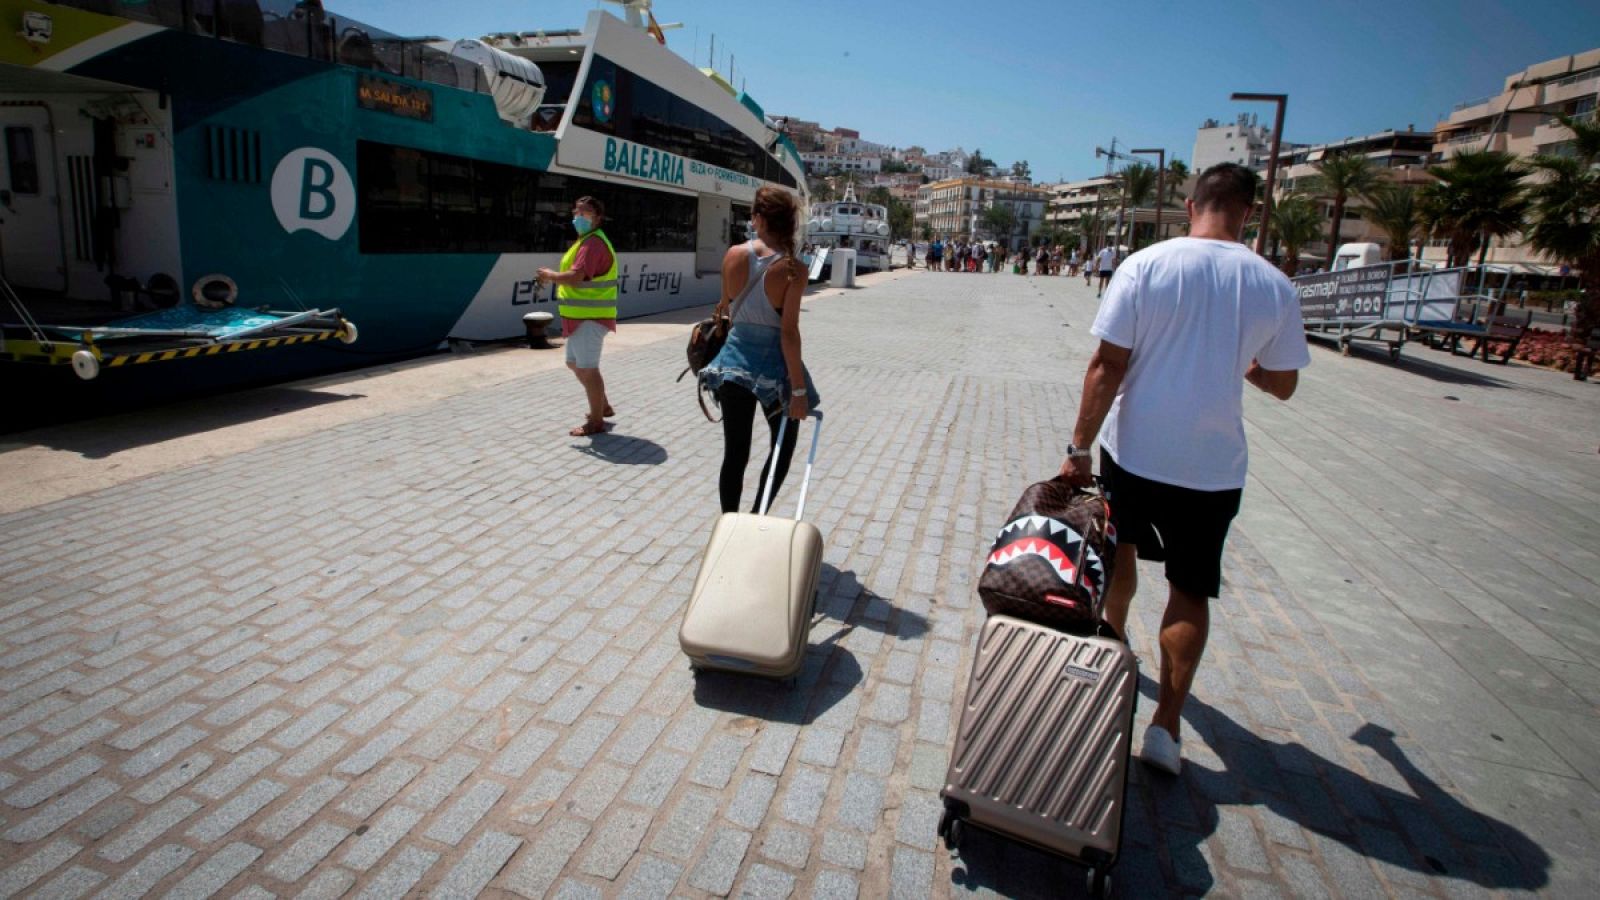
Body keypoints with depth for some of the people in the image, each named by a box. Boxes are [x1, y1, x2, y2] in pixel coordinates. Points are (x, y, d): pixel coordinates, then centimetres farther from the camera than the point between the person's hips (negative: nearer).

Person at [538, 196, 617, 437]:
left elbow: (575, 277, -26)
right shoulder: (585, 241, 18)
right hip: (582, 316, 11)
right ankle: (603, 406, 31)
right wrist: (555, 277, 9)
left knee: (587, 368, -6)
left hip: (590, 317, -11)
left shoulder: (593, 242, -17)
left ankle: (596, 421, 4)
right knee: (575, 363, 20)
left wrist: (550, 275, -11)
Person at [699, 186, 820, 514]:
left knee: (734, 453, 11)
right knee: (783, 446, 19)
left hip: (734, 360, 3)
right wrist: (799, 390, -14)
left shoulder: (734, 255, -4)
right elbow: (789, 333, -17)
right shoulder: (792, 269, -14)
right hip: (773, 366, -3)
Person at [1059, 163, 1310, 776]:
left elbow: (1107, 367, -13)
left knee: (1121, 547, 26)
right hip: (1212, 467, 1)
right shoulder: (1273, 286, -3)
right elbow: (1283, 385, 7)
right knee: (1191, 591, 9)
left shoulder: (1145, 266, -10)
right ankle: (1165, 727, 8)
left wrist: (1079, 447, -7)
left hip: (1132, 450, 0)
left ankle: (1114, 636, 48)